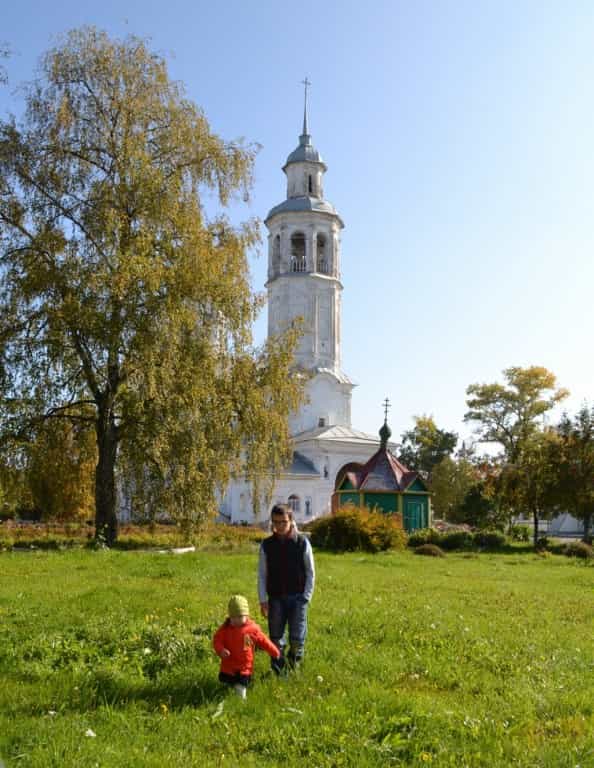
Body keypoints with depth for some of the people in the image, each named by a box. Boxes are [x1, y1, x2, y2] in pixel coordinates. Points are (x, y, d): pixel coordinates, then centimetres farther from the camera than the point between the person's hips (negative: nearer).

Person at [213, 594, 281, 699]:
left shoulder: (253, 628, -7)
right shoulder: (225, 628, -6)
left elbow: (263, 641, 3)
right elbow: (217, 640, -9)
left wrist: (275, 652, 7)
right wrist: (221, 650, -29)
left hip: (245, 668, -1)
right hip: (228, 667, 1)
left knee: (241, 696, -2)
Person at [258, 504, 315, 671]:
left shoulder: (302, 542, -5)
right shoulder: (267, 545, 0)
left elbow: (310, 572, 0)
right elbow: (262, 575, 4)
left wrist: (306, 596, -5)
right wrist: (263, 600, -2)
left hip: (297, 597, -2)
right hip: (275, 598, 2)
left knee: (297, 637, -2)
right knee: (276, 637, 5)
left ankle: (294, 658, 28)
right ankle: (278, 669, 21)